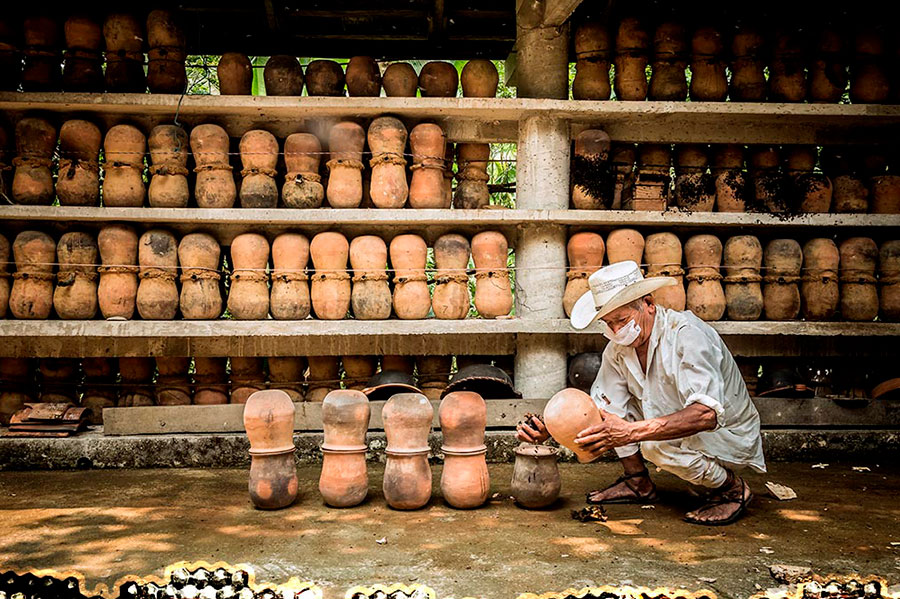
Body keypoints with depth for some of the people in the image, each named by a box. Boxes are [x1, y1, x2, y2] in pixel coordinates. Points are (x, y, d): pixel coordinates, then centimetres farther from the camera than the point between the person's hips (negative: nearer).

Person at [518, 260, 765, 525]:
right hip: (674, 426, 7)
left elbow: (707, 414, -41)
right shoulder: (618, 348, -7)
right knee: (617, 396, -3)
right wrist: (550, 429, -23)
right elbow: (602, 407, -6)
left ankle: (732, 487, -5)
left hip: (729, 433, -7)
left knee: (656, 444, -33)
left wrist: (633, 432, -51)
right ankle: (639, 484, 7)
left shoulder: (687, 335, -29)